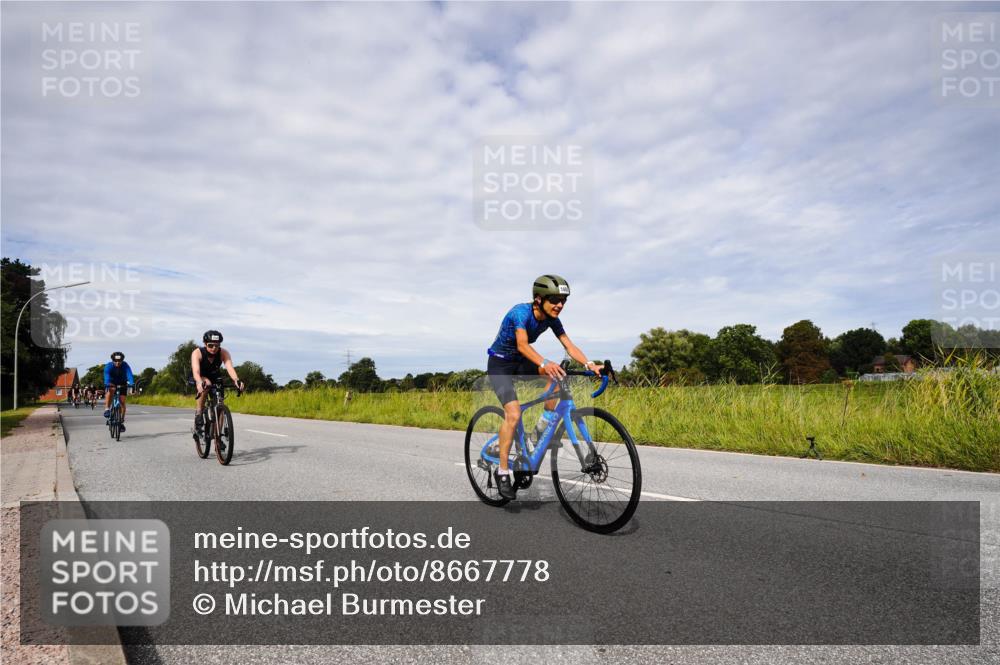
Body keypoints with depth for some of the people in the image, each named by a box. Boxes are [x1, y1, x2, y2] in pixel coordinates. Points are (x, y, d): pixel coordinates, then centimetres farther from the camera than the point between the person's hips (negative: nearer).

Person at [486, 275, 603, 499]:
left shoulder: (551, 318, -8)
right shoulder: (522, 311, -28)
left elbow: (569, 345, -14)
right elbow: (522, 344, -43)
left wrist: (589, 364, -31)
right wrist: (544, 363, -60)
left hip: (520, 362, 7)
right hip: (499, 363, -6)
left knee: (558, 371, -19)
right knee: (513, 414, -22)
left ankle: (544, 426, -6)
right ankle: (502, 472, -9)